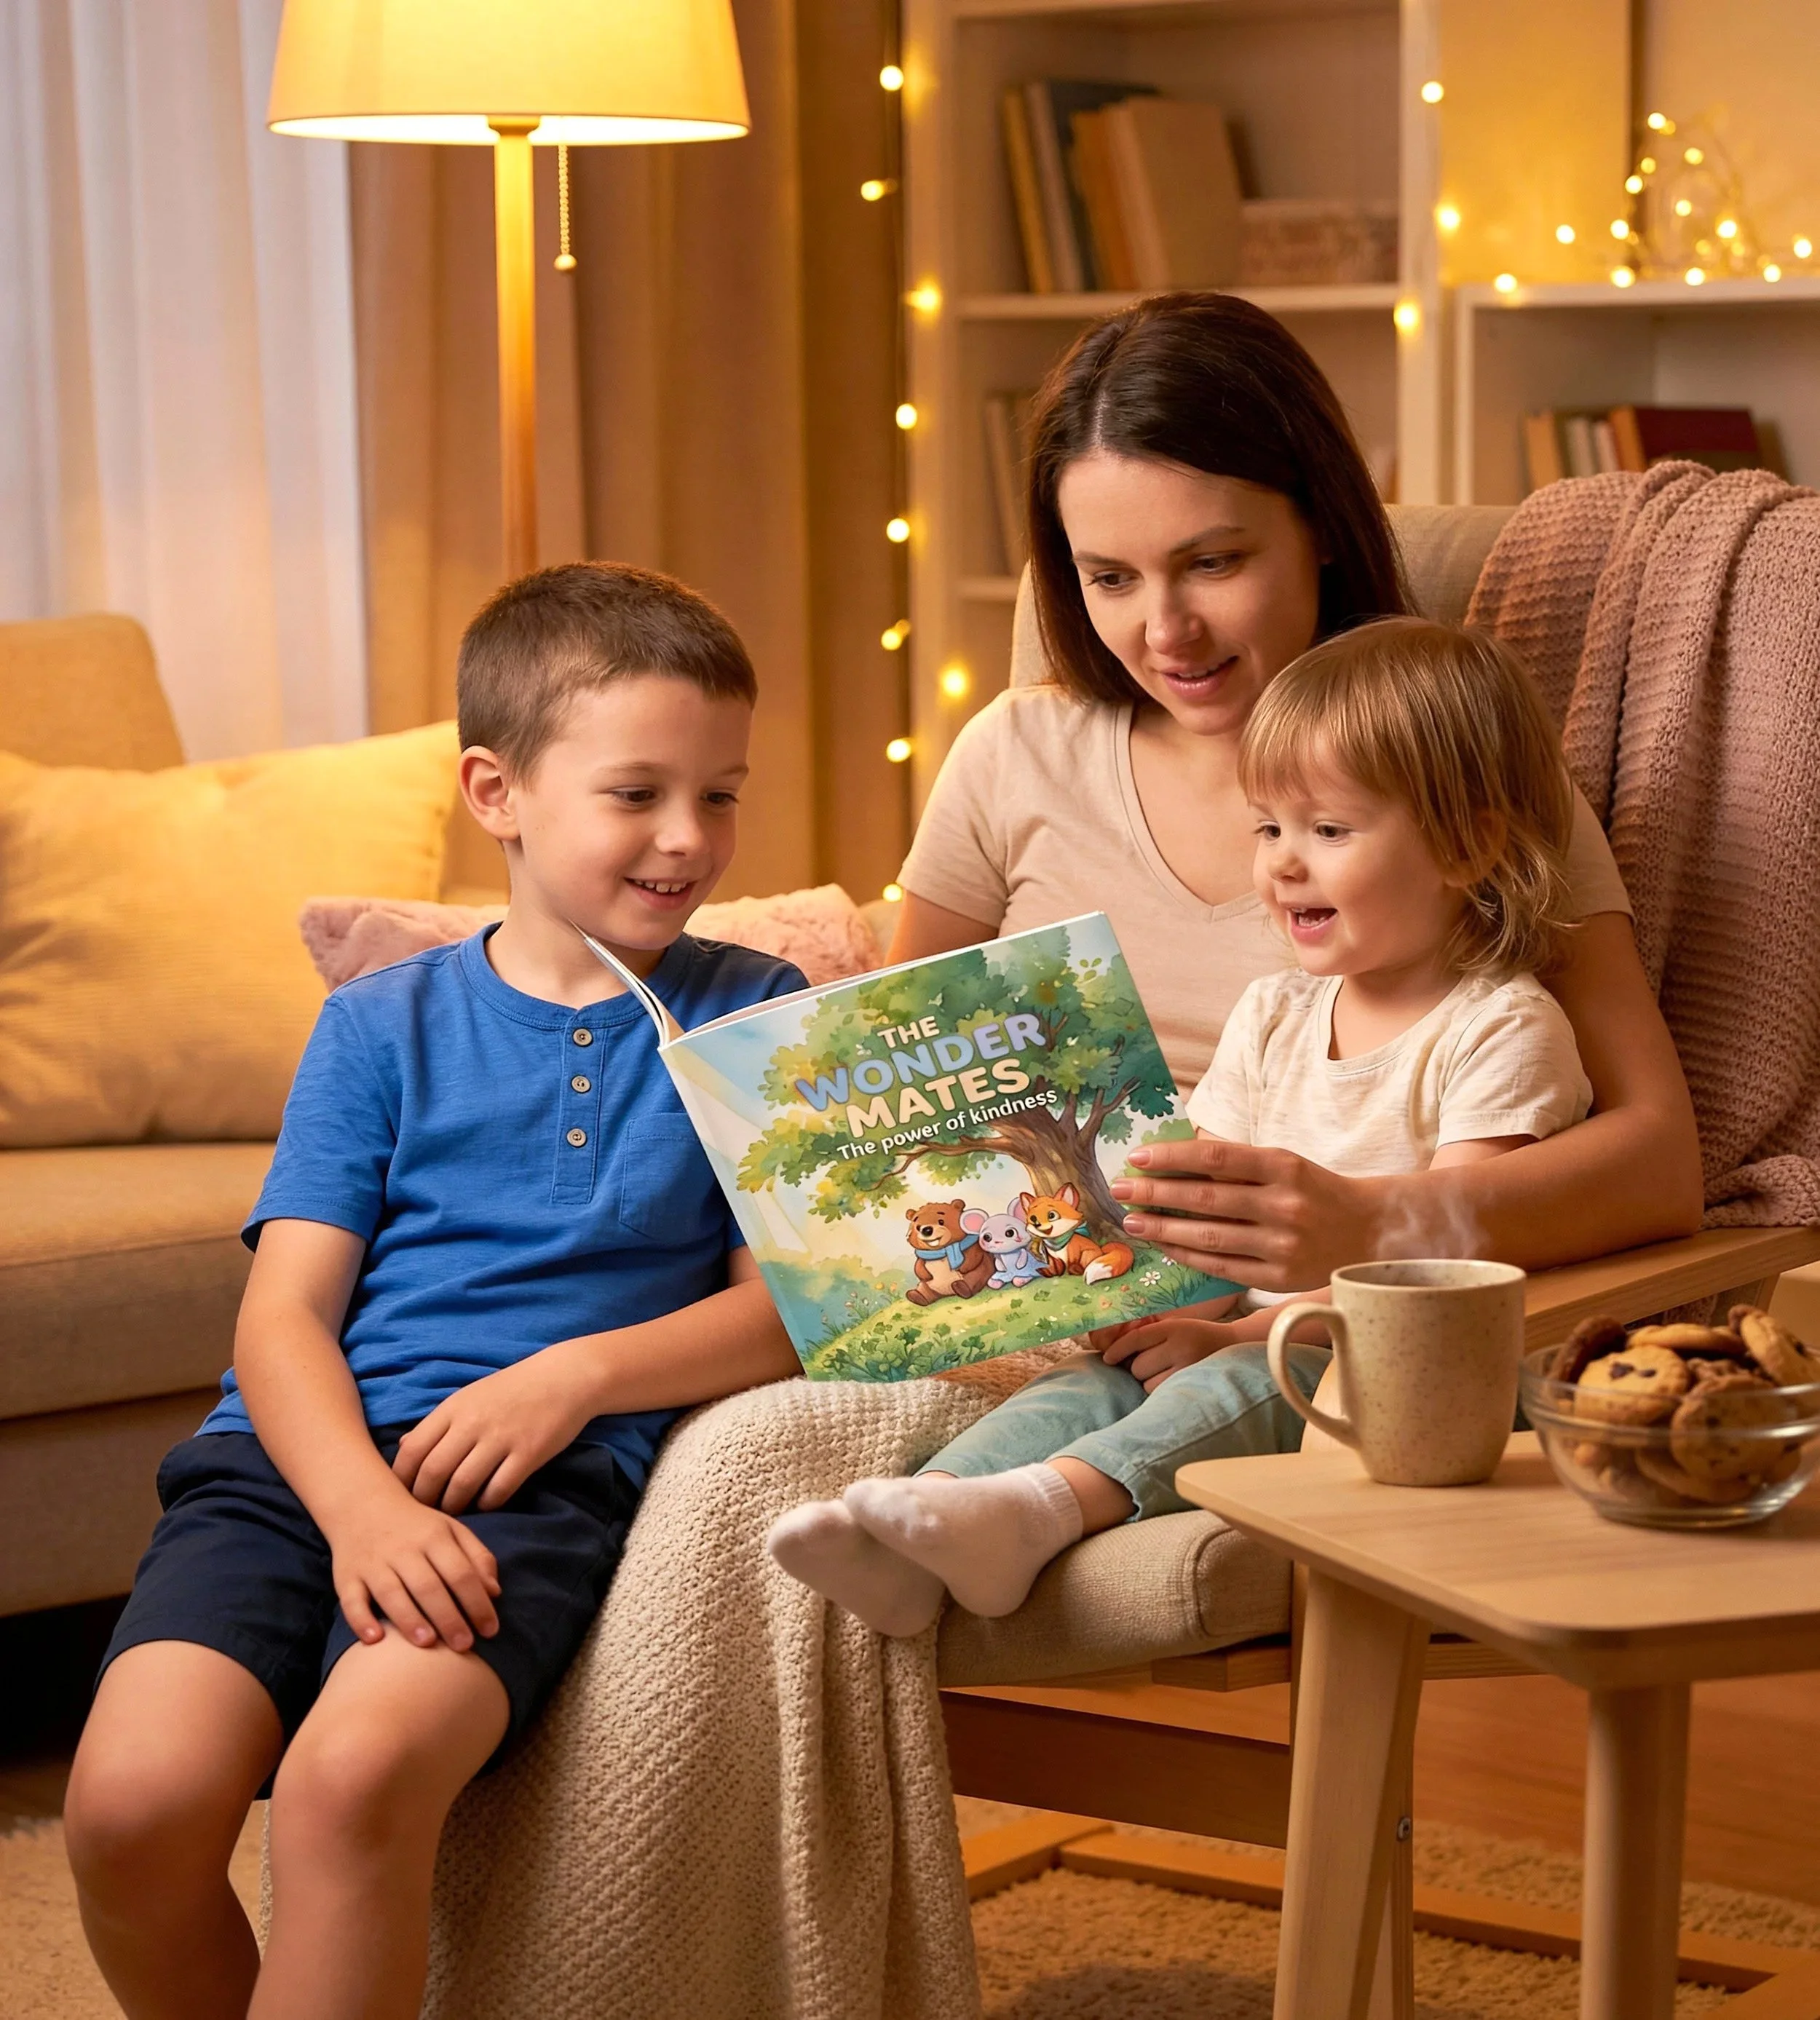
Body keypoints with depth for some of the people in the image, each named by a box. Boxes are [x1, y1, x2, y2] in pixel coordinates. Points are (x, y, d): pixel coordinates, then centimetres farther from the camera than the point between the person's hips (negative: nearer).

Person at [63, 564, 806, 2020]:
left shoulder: (754, 1019, 14)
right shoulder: (385, 1026, 15)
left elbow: (791, 1303, 8)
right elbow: (284, 1314, 5)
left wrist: (578, 1371, -10)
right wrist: (361, 1504, -15)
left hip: (548, 1471, -2)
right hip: (308, 1455, 2)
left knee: (353, 1776, -33)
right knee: (133, 1801, -24)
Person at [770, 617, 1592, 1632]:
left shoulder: (1504, 1028, -5)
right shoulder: (1273, 1016, 18)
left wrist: (1240, 1338, -20)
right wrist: (1157, 1313, -10)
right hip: (1246, 1341, 6)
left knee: (1243, 1388, -34)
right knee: (1092, 1382, -21)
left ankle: (1037, 1509, -56)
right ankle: (908, 1534, -43)